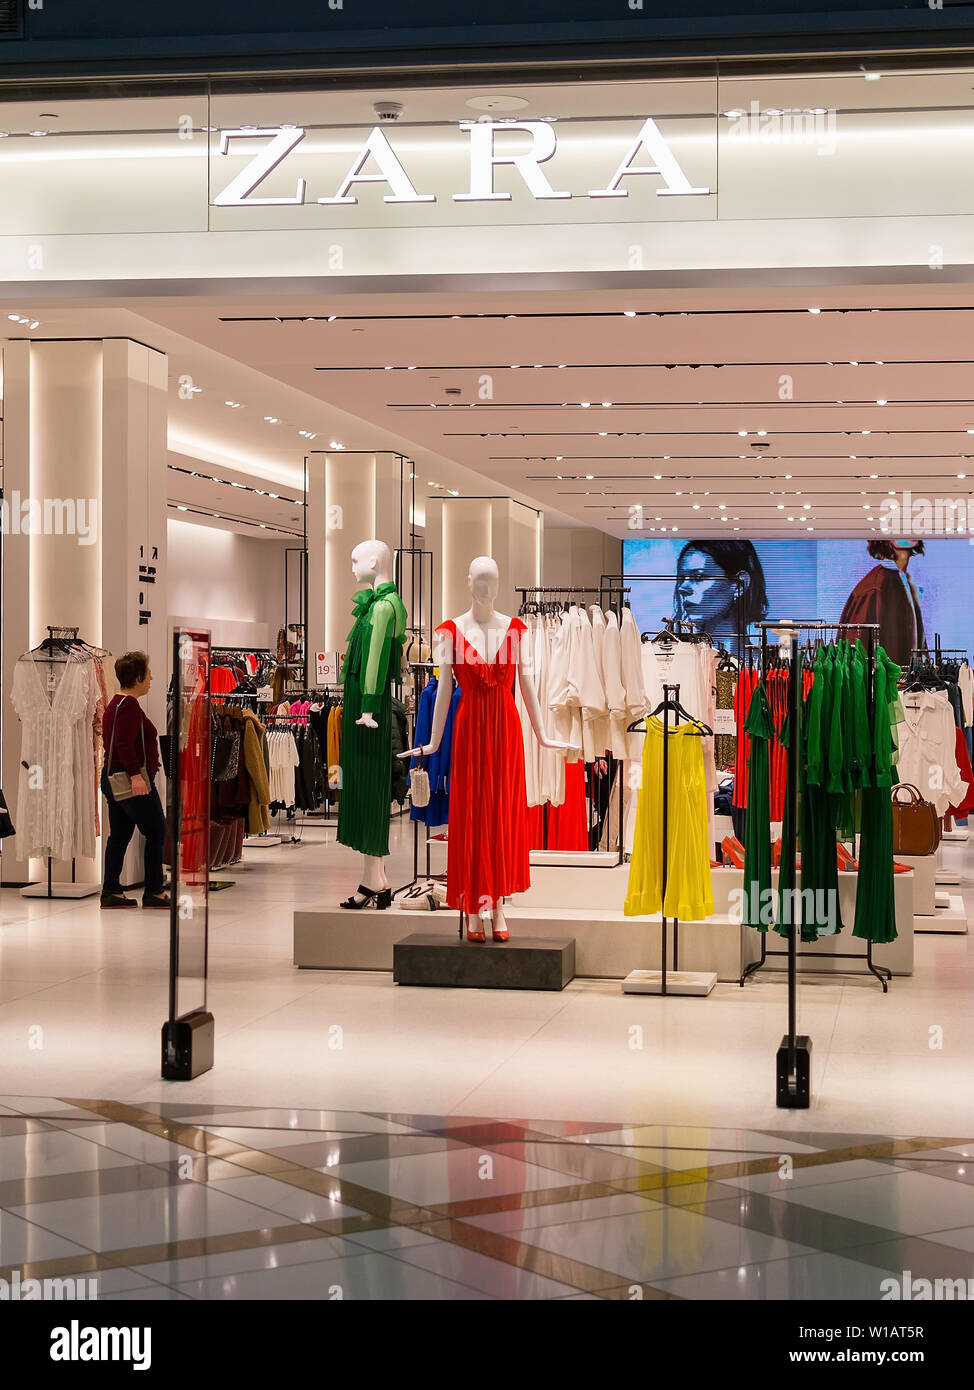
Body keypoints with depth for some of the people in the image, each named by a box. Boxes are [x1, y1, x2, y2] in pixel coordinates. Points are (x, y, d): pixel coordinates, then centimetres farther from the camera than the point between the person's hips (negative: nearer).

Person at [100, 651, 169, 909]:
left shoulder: (114, 704, 17)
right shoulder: (130, 706, -15)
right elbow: (124, 744, -25)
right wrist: (136, 774, -30)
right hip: (133, 781, -10)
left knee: (119, 835, 10)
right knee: (156, 832, -1)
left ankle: (111, 892, 10)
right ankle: (154, 892, 1)